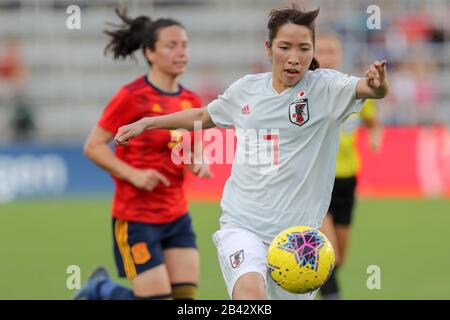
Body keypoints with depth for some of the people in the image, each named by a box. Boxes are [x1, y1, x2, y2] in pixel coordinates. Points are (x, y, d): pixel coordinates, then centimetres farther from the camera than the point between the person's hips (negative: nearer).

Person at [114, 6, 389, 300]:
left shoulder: (325, 86, -5)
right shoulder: (246, 89, 6)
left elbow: (370, 88, -26)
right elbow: (203, 116, 26)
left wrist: (378, 84, -49)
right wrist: (146, 123, 27)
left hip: (297, 231, -1)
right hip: (242, 224, 1)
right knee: (251, 291, -29)